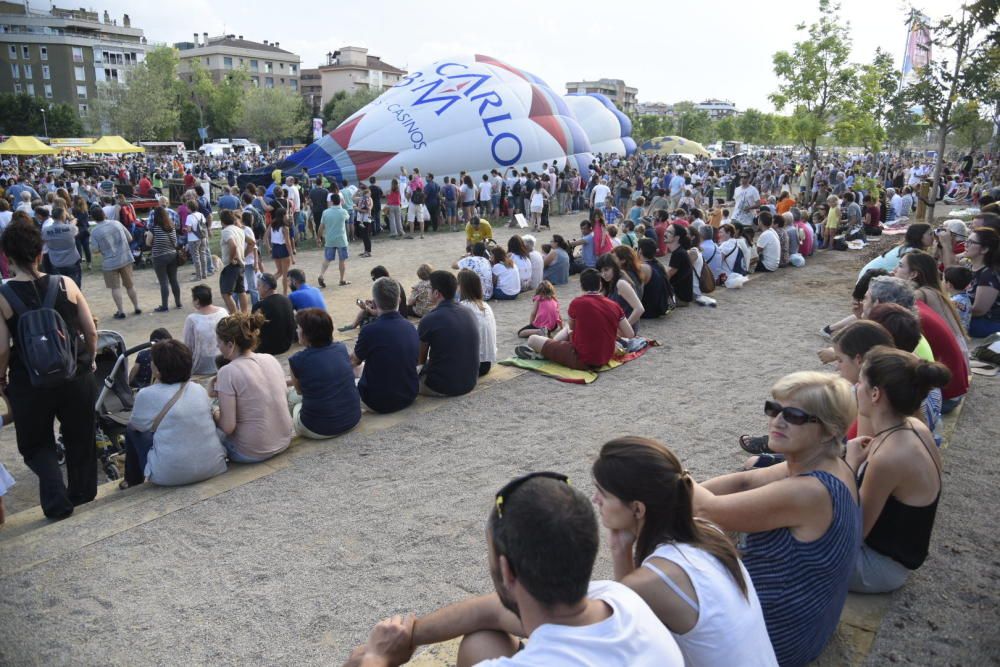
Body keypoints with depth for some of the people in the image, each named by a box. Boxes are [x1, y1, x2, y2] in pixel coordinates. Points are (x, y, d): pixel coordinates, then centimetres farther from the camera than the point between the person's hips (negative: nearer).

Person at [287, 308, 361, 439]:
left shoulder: (297, 360, -13)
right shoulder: (341, 348, -2)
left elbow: (299, 391, 8)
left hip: (319, 429, -4)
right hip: (352, 419, 4)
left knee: (290, 395, 20)